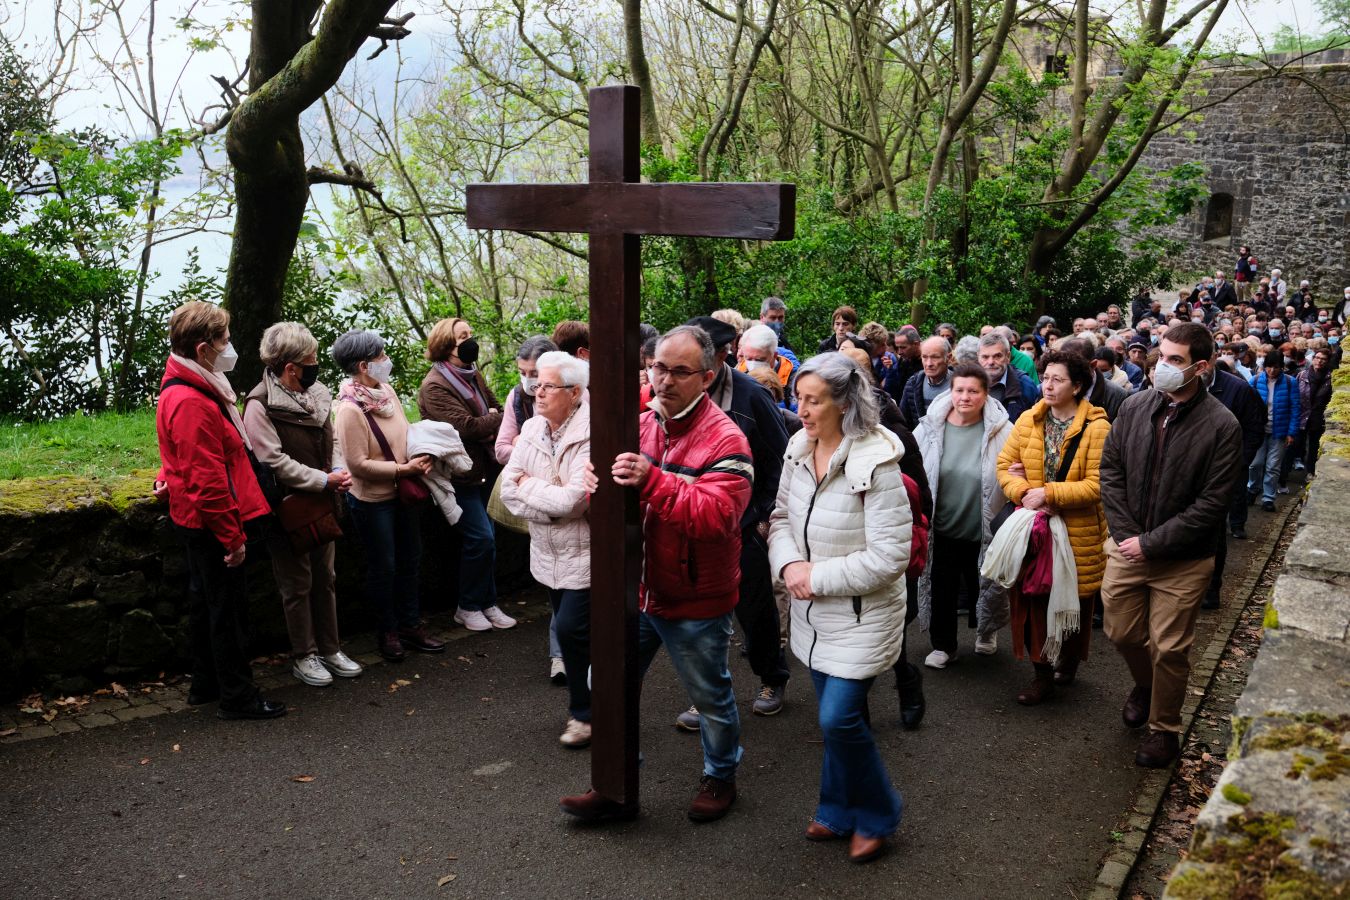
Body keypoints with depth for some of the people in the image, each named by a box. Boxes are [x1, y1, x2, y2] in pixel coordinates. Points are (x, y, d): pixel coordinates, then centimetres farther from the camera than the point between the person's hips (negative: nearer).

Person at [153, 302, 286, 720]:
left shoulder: (180, 391, 10)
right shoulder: (193, 402, -24)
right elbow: (208, 481, -25)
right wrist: (233, 536, -20)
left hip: (194, 520, 11)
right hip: (211, 523, -11)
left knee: (205, 603, 19)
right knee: (229, 607, 0)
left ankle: (205, 685, 32)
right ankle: (237, 698, 10)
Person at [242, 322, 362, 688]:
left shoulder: (316, 394, 7)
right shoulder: (260, 404, -16)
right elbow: (274, 462, -20)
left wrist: (339, 471, -2)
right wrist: (324, 480, -19)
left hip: (322, 506, 7)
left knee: (325, 577, 15)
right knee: (298, 583, 4)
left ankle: (330, 649, 27)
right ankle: (304, 656, 18)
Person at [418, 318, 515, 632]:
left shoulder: (473, 374, 10)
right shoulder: (435, 386, -15)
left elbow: (495, 408, 11)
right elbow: (465, 426, -24)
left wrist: (490, 424, -11)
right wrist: (499, 420, -15)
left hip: (484, 469, 8)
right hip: (459, 474, -7)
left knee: (485, 539, 10)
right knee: (480, 538, -8)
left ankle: (488, 603, 20)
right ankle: (468, 607, 8)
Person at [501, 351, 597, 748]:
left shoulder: (591, 434, -21)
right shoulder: (532, 429, 1)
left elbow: (571, 501, -28)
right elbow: (509, 490, -4)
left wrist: (529, 485, -12)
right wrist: (553, 503, -17)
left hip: (585, 554, -7)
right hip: (548, 553, 7)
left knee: (571, 629, -8)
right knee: (571, 631, 16)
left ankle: (583, 713, 13)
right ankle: (584, 705, 34)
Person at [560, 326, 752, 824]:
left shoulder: (724, 440, -17)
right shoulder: (640, 425, 3)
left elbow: (717, 514, -30)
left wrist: (652, 481, -37)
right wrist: (608, 483, -11)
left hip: (695, 603, -6)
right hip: (636, 593, 6)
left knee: (710, 697, 15)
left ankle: (720, 777, 40)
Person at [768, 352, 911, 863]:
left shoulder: (875, 462, -23)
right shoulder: (799, 447, -3)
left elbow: (890, 557, -24)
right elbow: (781, 515, 9)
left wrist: (819, 575, -20)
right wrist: (789, 564, -11)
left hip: (861, 614, -6)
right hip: (813, 610, 6)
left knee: (840, 718, -6)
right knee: (835, 714, 18)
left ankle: (877, 816, 20)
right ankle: (840, 811, 37)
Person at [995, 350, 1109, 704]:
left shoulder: (1096, 427, -13)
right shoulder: (1028, 420, 2)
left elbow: (1097, 485, -19)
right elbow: (1006, 465, 3)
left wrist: (1048, 493, -22)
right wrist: (1023, 493, -15)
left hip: (1078, 533, -3)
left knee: (1074, 604, 14)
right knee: (1032, 602, 5)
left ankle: (1069, 661, 38)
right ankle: (1043, 674, 20)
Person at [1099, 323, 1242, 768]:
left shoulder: (1221, 426, -15)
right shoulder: (1135, 407, -3)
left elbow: (1210, 505, -16)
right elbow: (1110, 471, 3)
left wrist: (1151, 543, -16)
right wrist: (1125, 532, -7)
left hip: (1181, 561, -4)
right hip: (1127, 547, 4)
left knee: (1169, 649, 6)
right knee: (1122, 633, 15)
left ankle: (1164, 727, 28)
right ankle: (1144, 685, 47)